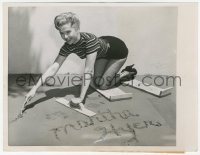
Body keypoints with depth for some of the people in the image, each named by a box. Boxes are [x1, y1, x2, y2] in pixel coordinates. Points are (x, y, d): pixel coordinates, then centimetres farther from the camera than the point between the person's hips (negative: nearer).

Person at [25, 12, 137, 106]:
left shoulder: (90, 40, -42)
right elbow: (53, 68, -27)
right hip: (103, 54, 6)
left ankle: (127, 73, 15)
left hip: (118, 50, -6)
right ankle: (111, 72, 27)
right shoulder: (68, 46, -23)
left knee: (103, 85, -7)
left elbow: (88, 71, -44)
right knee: (94, 83, 1)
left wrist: (81, 98, -46)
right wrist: (35, 89, -35)